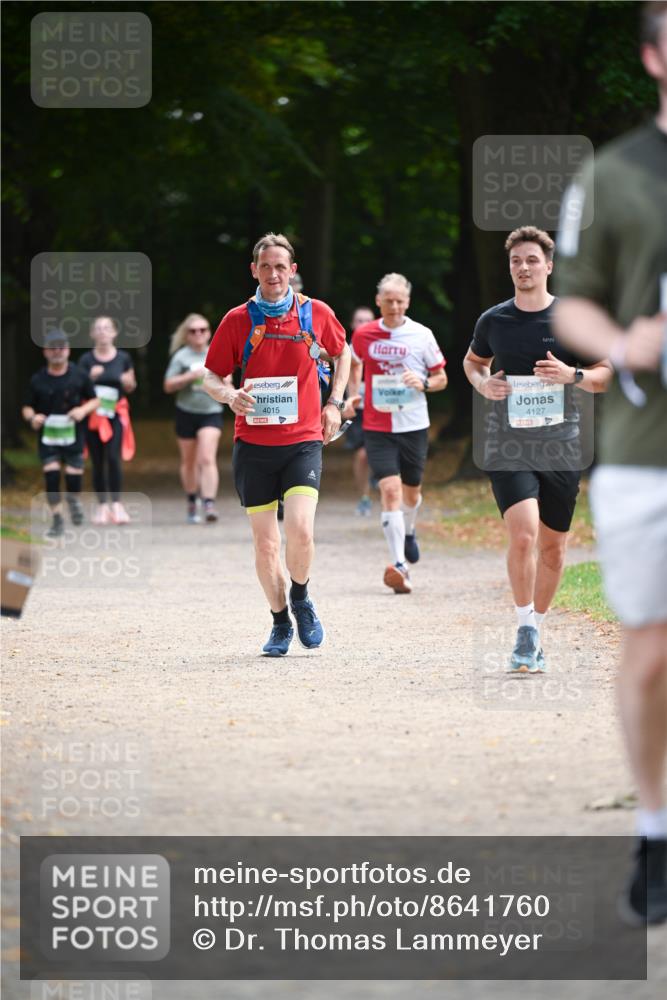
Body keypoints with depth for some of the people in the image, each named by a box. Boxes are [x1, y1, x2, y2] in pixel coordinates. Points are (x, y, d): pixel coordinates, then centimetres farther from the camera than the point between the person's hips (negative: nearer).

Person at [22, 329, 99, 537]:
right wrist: (32, 417, -17)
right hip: (47, 437, 0)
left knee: (74, 477, -3)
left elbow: (95, 401, 7)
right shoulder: (38, 380, -1)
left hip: (73, 436, 0)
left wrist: (83, 410, -14)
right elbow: (27, 408, 5)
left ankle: (74, 500, 34)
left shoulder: (79, 375, -1)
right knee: (51, 477, -10)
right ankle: (57, 521, 5)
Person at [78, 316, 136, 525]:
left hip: (116, 413, 0)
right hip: (93, 415, 0)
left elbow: (131, 387, 14)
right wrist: (91, 377, -18)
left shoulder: (123, 358, 2)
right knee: (97, 461, 3)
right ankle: (102, 505, 10)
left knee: (114, 457, -15)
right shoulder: (86, 360, -1)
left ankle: (116, 504, -10)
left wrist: (128, 382, -8)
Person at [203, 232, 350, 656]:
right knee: (265, 543, 3)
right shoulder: (238, 320, -1)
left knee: (300, 530, -19)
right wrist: (230, 395, -16)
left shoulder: (317, 313, 1)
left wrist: (334, 403, 10)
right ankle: (280, 622, 23)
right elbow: (211, 377, 6)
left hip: (303, 441, -1)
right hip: (254, 443, 1)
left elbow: (342, 352, 21)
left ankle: (301, 599, 10)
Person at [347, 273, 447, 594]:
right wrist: (352, 396, 6)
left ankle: (408, 531, 50)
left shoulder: (421, 335, -3)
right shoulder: (363, 335, 0)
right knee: (390, 489, -16)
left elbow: (441, 378, 6)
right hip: (377, 427, -1)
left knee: (411, 491, 15)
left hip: (414, 425, 1)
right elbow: (354, 364, 21)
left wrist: (424, 383, -16)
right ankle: (398, 565, -22)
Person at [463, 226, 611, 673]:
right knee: (523, 534, -19)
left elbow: (606, 376, 6)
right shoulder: (493, 321, 4)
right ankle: (525, 631, -7)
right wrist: (482, 383, 1)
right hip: (508, 447, -1)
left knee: (553, 546, 8)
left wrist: (573, 376, -15)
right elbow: (473, 361, 24)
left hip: (561, 447, 1)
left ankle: (537, 628, 26)